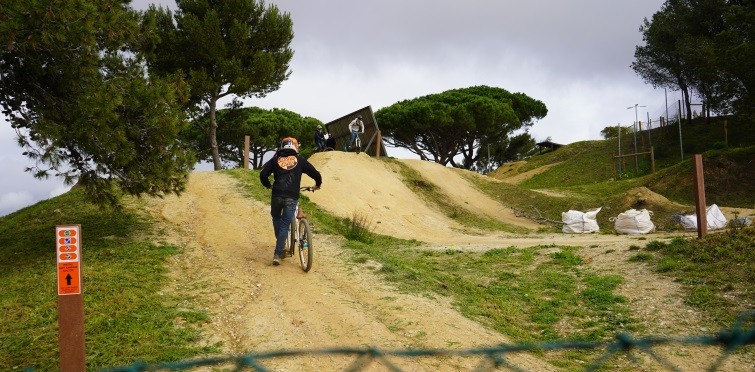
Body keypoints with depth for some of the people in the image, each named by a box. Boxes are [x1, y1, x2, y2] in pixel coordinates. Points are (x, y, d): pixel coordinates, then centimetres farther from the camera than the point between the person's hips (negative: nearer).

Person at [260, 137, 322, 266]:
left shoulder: (275, 159, 11)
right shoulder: (300, 160, 9)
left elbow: (263, 174, 4)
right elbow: (316, 174, 9)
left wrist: (268, 185, 23)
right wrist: (318, 184, 30)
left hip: (277, 195, 1)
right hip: (292, 197, -1)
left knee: (276, 218, 26)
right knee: (284, 225, 4)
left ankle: (281, 246, 24)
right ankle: (278, 254, 0)